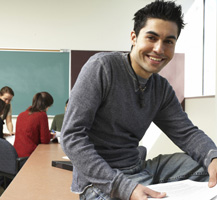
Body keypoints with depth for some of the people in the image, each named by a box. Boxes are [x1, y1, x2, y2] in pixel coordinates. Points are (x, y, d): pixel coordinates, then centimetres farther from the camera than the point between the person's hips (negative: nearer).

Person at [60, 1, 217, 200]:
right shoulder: (101, 66, -15)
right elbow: (72, 136, -20)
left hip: (138, 169, 6)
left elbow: (186, 132, 3)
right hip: (100, 181, -5)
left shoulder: (162, 88, 6)